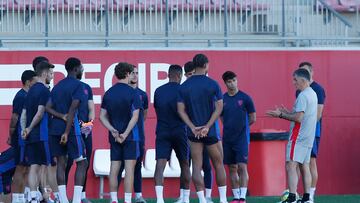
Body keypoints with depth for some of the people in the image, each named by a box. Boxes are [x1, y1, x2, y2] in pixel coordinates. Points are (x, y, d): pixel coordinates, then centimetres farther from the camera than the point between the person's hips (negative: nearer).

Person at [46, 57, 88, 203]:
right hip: (71, 129, -7)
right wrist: (67, 132, -18)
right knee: (82, 163, 0)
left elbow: (48, 107, 8)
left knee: (60, 163, 7)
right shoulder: (77, 85, -5)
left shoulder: (57, 86, 17)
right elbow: (73, 108, -15)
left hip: (54, 129, 7)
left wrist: (62, 116, -3)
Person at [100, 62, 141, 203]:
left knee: (114, 169, 6)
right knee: (129, 168, -3)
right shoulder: (132, 93, -7)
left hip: (114, 137, 4)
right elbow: (135, 116, -13)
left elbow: (102, 116, 5)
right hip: (130, 136, -4)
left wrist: (113, 130, -2)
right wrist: (125, 134, -13)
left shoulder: (108, 93, 7)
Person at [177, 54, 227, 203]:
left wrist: (193, 128, -9)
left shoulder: (184, 87, 1)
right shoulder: (213, 84, -6)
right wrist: (207, 127, -12)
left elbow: (181, 110, -3)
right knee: (218, 164, 10)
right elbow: (219, 108, -11)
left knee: (196, 166, 2)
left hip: (194, 132, 2)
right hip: (211, 132, -2)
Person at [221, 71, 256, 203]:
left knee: (242, 167, -9)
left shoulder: (245, 98, -2)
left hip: (242, 138, -4)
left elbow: (252, 119, 3)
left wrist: (242, 126, 5)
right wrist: (231, 126, 6)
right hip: (227, 138, 4)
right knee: (232, 168, 6)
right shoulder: (222, 99, 6)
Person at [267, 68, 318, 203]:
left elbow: (298, 118, -21)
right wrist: (287, 113, 16)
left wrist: (281, 115, -13)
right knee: (304, 166, 11)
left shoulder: (303, 96, -15)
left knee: (291, 166, -12)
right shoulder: (312, 94, 15)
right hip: (308, 137, 10)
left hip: (298, 137, -10)